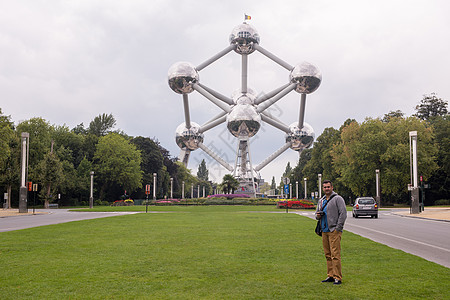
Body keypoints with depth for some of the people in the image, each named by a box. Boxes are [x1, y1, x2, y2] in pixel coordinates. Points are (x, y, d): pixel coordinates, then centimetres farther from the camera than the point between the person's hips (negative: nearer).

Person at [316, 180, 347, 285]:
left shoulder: (338, 199, -4)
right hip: (324, 231, 7)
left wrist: (338, 228, -14)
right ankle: (330, 276, 14)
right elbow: (317, 214, 27)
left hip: (334, 230, -7)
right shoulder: (321, 201, 18)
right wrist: (318, 215, 2)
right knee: (328, 255, 9)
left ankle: (338, 277, -7)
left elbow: (343, 213, -10)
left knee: (335, 255, -10)